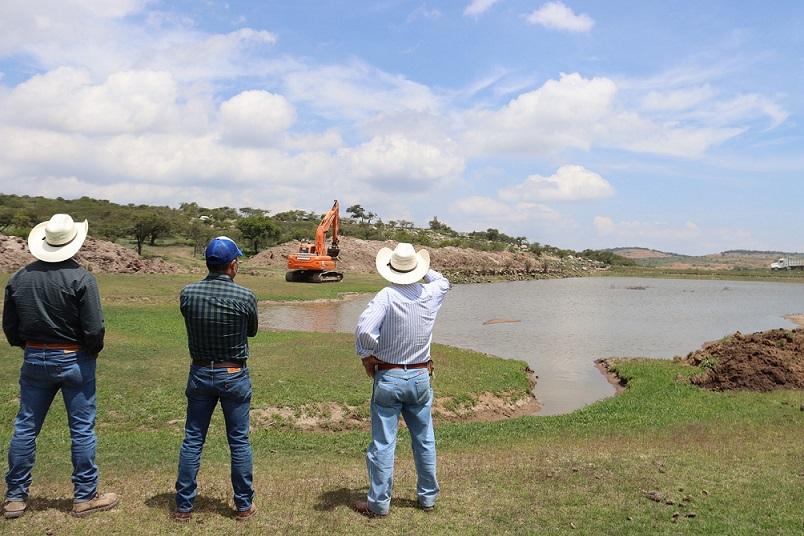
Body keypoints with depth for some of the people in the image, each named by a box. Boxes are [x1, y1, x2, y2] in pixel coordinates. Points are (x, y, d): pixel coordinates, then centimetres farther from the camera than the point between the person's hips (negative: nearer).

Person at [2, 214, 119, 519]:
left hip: (34, 360, 5)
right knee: (82, 429, 6)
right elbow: (94, 329, -17)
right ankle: (85, 497, 15)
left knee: (25, 428, 14)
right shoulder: (81, 278, -16)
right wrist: (93, 351, 2)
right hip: (74, 361, -4)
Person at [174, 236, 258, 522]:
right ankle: (244, 505, 20)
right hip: (234, 376, -2)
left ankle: (183, 506, 20)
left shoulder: (188, 293, -9)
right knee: (239, 442, 9)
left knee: (192, 440, 12)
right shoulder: (245, 297, -16)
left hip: (200, 374, 2)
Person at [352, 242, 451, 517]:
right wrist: (422, 269, 27)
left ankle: (379, 503, 14)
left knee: (383, 443, 5)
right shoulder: (430, 294, -3)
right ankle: (428, 497, 28)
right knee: (424, 440, 16)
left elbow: (364, 330, -28)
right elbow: (443, 281, 22)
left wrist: (367, 356, -12)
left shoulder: (386, 296, -16)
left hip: (388, 378, -4)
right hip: (420, 377, 4)